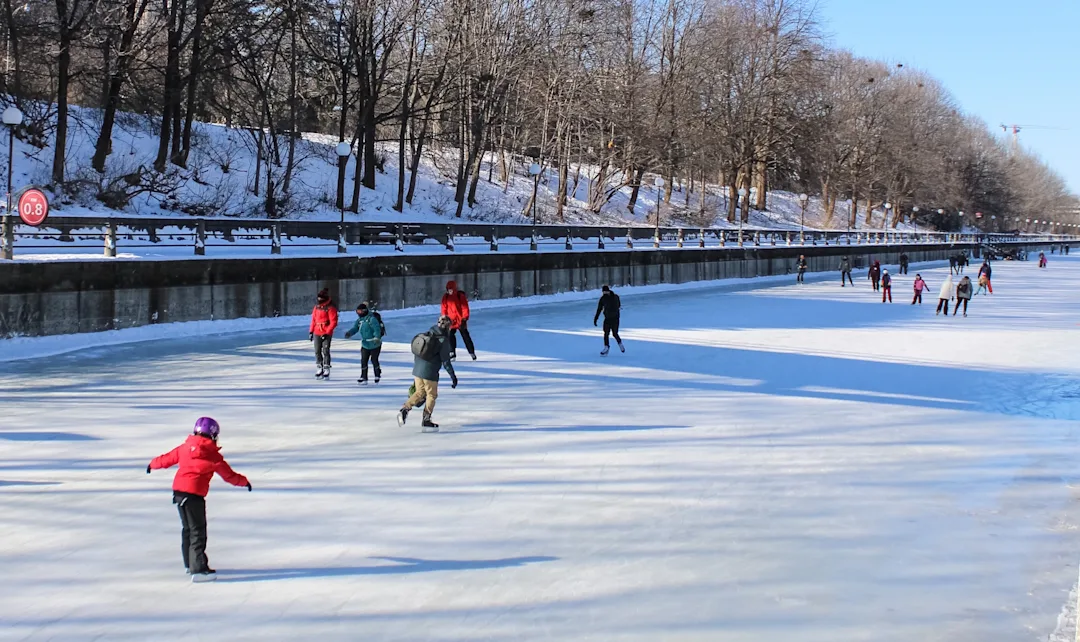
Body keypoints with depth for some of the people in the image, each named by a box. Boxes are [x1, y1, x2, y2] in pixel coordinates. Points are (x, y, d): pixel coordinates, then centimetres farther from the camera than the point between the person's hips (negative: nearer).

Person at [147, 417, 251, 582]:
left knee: (188, 528, 20)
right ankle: (198, 569, -13)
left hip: (178, 490, 7)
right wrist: (244, 482, 17)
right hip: (194, 494, -7)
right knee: (198, 531, -7)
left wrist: (153, 464, 43)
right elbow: (228, 474, 1)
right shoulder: (212, 454, -5)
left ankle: (190, 564, 32)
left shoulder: (185, 447, 11)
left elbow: (168, 458, 24)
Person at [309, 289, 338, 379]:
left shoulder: (330, 308, -11)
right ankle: (319, 370, 14)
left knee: (325, 351, -6)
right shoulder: (317, 307, 9)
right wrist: (311, 331, 13)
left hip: (326, 333, -6)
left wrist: (327, 333, -17)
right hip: (317, 333, 6)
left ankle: (326, 370, 0)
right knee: (317, 351, 6)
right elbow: (313, 319, 16)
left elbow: (333, 322, -14)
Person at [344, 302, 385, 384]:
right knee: (364, 360, 2)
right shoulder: (360, 320, 5)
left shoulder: (372, 319, -21)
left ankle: (378, 375, 23)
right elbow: (355, 328, 1)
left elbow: (377, 329, -28)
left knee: (374, 359, 1)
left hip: (374, 344, -7)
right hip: (365, 344, 7)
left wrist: (377, 338, -41)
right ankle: (363, 377, 6)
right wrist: (349, 333, -19)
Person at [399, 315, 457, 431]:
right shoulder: (444, 340, -14)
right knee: (431, 395, 10)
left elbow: (415, 353, 14)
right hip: (430, 373, -6)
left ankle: (405, 409, 3)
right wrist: (453, 377, -5)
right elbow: (446, 362, -13)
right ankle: (426, 421, 14)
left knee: (419, 392, 21)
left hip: (417, 370, 6)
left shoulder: (426, 335, 7)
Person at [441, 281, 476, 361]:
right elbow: (444, 308, 10)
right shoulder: (445, 297, 4)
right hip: (451, 321, 3)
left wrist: (464, 318, -15)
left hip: (460, 320, -3)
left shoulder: (461, 296, -8)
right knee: (450, 335, -8)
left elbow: (465, 308, -9)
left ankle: (472, 352, 11)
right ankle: (452, 353, -1)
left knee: (465, 336, 2)